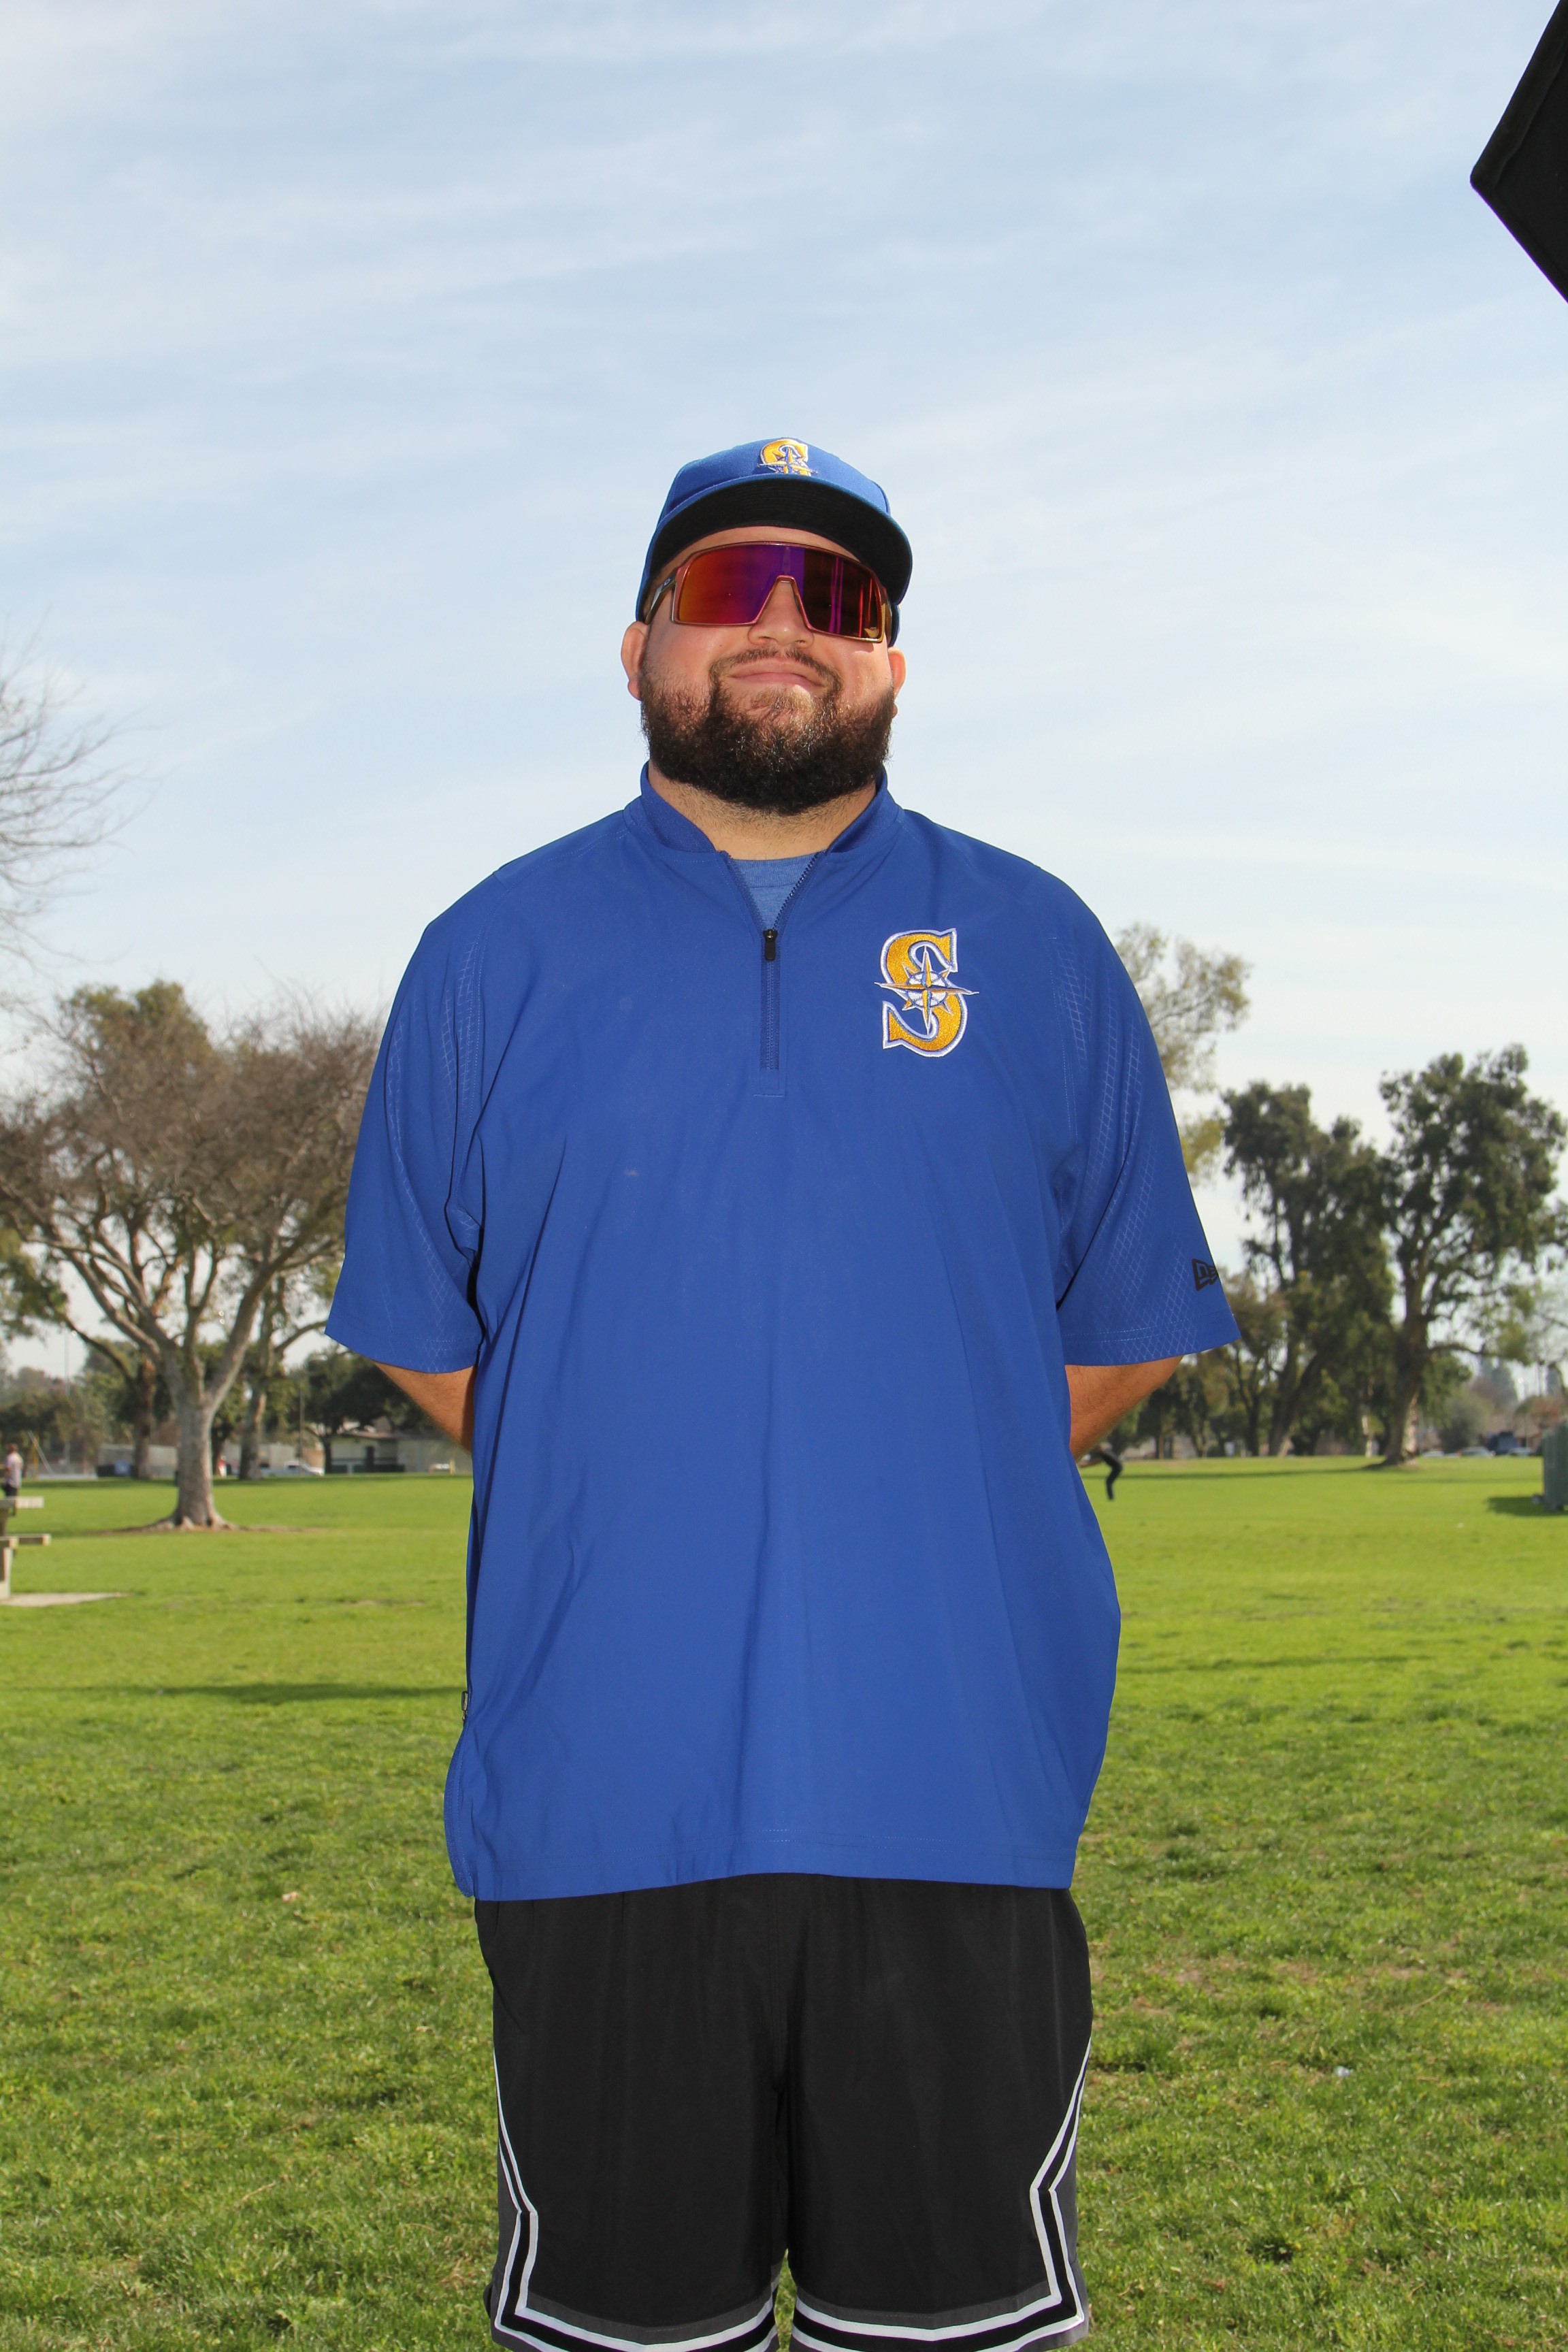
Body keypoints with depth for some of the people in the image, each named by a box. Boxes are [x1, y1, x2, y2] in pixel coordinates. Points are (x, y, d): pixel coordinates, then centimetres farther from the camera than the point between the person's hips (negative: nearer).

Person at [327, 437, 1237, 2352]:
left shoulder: (1039, 950, 10)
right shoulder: (493, 956, 9)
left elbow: (1122, 1331, 12)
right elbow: (427, 1342, 12)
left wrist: (912, 1503, 6)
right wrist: (643, 1530, 7)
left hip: (953, 1804, 0)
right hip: (598, 1804, 0)